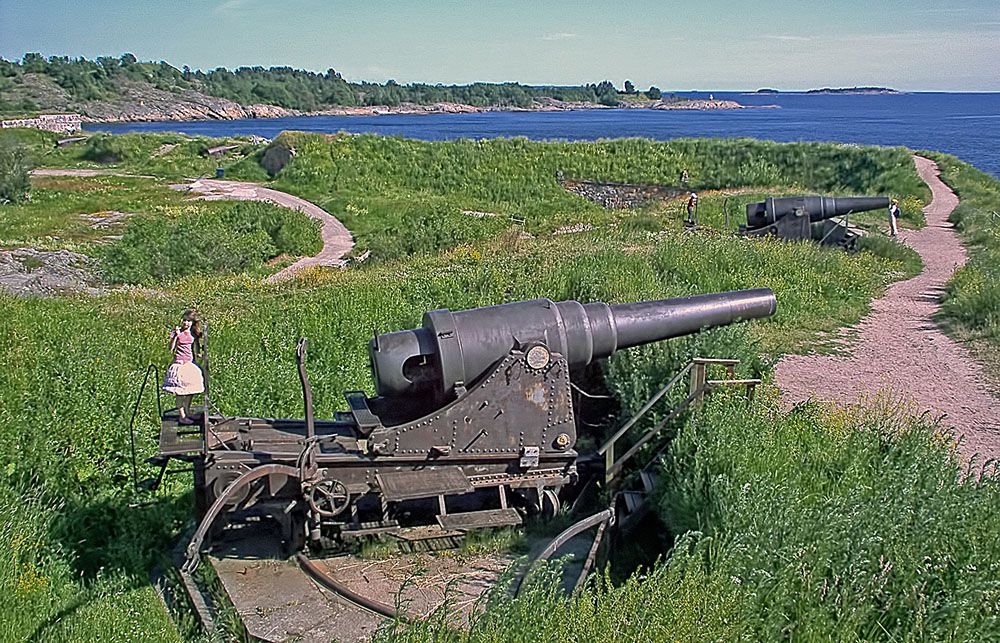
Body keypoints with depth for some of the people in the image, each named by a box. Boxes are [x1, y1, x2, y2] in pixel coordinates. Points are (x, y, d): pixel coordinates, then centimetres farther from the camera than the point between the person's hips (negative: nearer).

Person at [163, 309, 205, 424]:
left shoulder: (194, 334, 6)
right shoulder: (177, 332, -7)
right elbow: (171, 349, -13)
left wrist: (198, 354, -3)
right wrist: (176, 335, -22)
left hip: (191, 363, 5)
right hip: (180, 363, -5)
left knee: (190, 389, 11)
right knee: (180, 391, -5)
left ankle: (188, 412, 25)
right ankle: (182, 416, -1)